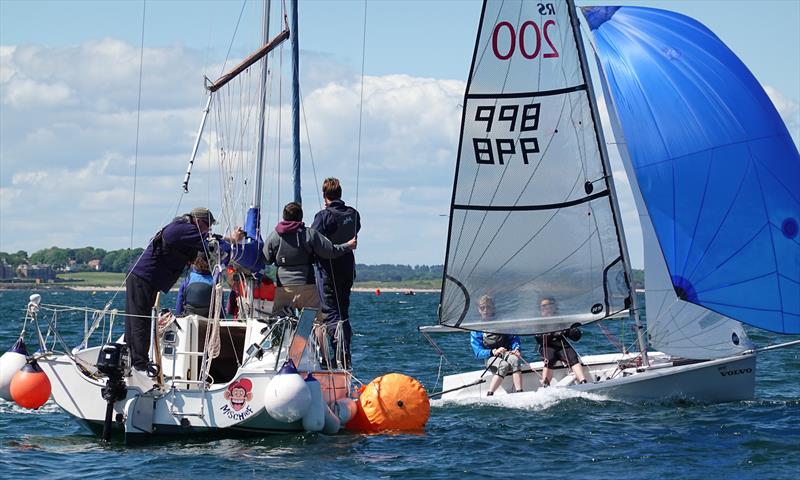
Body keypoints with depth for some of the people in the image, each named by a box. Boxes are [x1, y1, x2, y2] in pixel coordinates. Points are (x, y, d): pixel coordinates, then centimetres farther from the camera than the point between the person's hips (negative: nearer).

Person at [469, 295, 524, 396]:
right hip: (491, 357, -2)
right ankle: (489, 395, -40)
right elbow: (478, 353, -2)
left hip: (508, 353, 2)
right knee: (504, 365, -37)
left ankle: (519, 392, -47)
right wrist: (494, 352, -20)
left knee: (515, 360, -36)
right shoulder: (477, 329, 6)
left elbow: (514, 338, 12)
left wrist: (516, 349, -11)